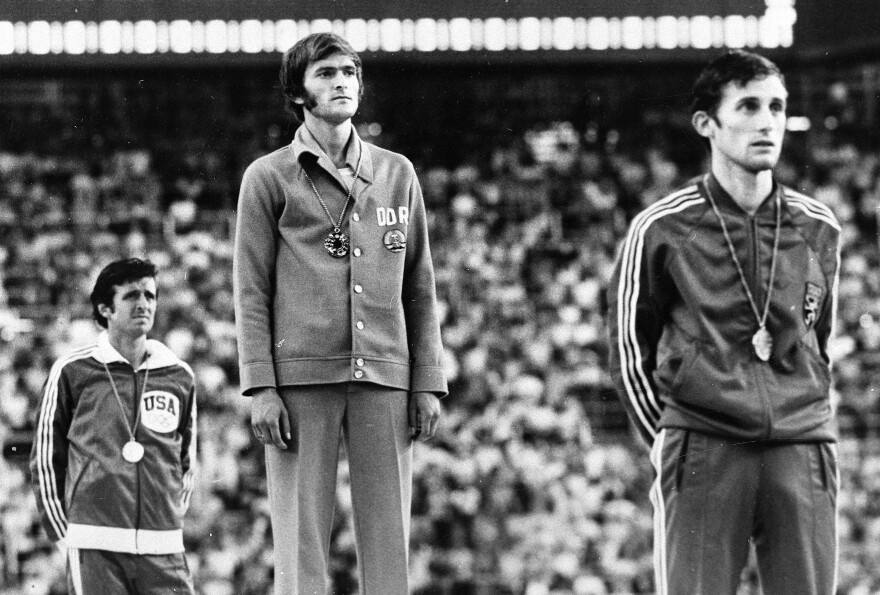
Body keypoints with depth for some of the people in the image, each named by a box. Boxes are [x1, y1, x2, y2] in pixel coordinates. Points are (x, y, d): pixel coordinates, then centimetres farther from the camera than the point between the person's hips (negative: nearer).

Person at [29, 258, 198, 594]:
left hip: (163, 551, 2)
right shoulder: (72, 373, 3)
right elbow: (45, 459, 9)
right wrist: (65, 536, 6)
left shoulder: (179, 378, 11)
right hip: (95, 551, -2)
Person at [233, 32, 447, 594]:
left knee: (389, 545, -1)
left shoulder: (397, 174, 15)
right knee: (301, 546, -4)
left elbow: (419, 286, 15)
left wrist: (428, 383, 7)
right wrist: (261, 389, -7)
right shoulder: (269, 177, 7)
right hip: (301, 379, -3)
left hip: (384, 379, 3)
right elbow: (251, 290, 3)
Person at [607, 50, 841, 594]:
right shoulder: (662, 229, 2)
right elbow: (629, 348, 10)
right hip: (703, 451, -3)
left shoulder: (818, 229, 11)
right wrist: (668, 440, 7)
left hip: (802, 449, 3)